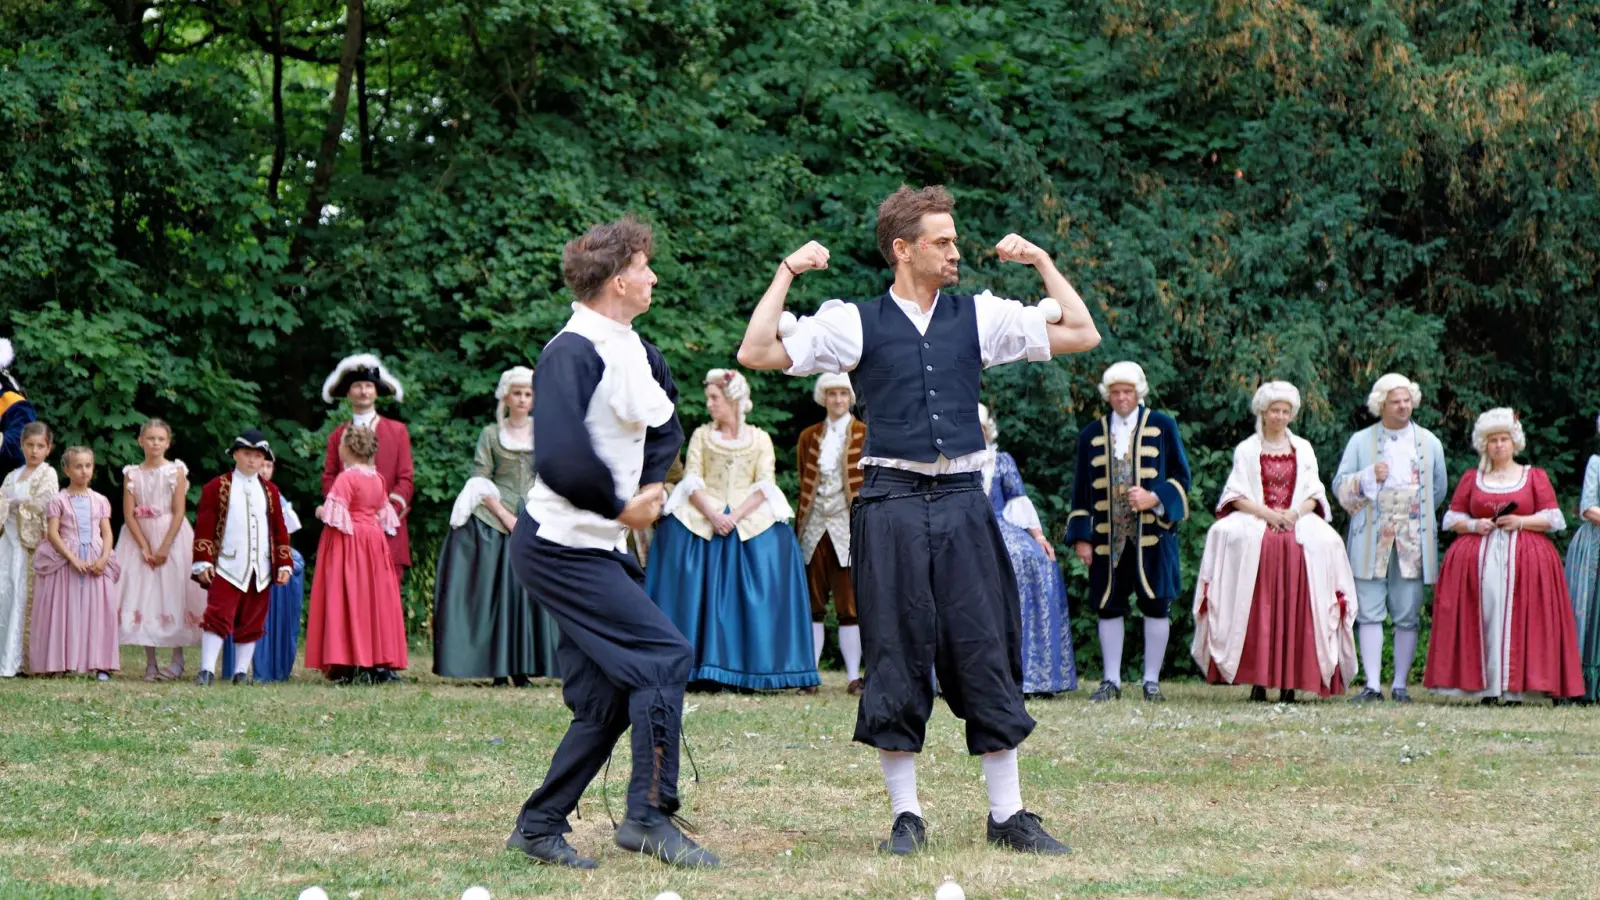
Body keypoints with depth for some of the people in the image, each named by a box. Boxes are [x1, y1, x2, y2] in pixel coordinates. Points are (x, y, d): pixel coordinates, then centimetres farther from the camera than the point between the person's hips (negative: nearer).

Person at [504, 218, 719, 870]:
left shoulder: (637, 352, 10)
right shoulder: (572, 354, -19)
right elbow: (561, 460, -29)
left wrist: (650, 486, 7)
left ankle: (540, 828, 16)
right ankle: (650, 817, -11)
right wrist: (622, 505, -16)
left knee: (607, 702, 9)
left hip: (602, 549, 9)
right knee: (664, 656, -15)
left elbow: (665, 427, 25)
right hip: (561, 544, -9)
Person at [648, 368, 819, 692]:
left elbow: (764, 485, 1)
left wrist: (736, 516, -14)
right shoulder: (701, 435, 13)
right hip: (701, 517, 1)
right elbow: (692, 482, 3)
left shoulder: (759, 439, 11)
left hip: (751, 518, -1)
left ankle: (754, 670, -16)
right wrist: (712, 515, -14)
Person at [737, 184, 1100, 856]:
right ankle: (906, 817, 10)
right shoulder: (855, 322, 3)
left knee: (986, 651, 1)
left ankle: (1007, 815, 8)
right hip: (891, 502, -2)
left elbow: (1082, 334, 10)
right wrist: (787, 273, -2)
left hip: (963, 500, 2)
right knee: (897, 656, 1)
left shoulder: (979, 316, 10)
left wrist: (1042, 262, 7)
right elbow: (757, 353, -2)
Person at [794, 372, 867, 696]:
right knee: (812, 603, 3)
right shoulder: (809, 438, 14)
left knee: (850, 603, -3)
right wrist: (799, 525, 8)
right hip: (815, 529, 3)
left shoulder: (866, 436, 4)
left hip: (848, 527, -3)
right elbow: (803, 485, 15)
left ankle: (854, 676, 0)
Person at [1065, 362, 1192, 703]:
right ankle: (1111, 681, 7)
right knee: (1109, 607, 1)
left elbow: (1181, 477, 5)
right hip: (1108, 537, 2)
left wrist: (1154, 498, -13)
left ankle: (1152, 680, 5)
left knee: (1156, 605, -2)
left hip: (1153, 534, -2)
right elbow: (1082, 491, 12)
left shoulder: (1162, 426, 7)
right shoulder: (1092, 435, 12)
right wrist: (1081, 536, 4)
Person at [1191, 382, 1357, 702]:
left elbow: (1314, 494, 12)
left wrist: (1295, 513, -8)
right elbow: (1237, 496, 5)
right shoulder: (1246, 450, 12)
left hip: (1297, 522, 2)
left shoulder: (1303, 449, 18)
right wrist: (1266, 513, -11)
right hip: (1255, 521, -2)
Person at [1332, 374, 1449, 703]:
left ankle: (1400, 685, 5)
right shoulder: (1361, 441, 10)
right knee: (1369, 612, -6)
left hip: (1414, 540, 1)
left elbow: (1439, 490, 20)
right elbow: (1340, 486, 5)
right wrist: (1369, 477, -10)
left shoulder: (1429, 443, 14)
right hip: (1370, 540, -1)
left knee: (1408, 615, -1)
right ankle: (1373, 685, -7)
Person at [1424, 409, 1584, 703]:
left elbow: (1552, 518, 7)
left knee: (1517, 617, -15)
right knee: (1485, 616, -14)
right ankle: (1487, 687, -15)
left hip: (1524, 556, -1)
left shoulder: (1535, 477, 14)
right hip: (1479, 555, 1)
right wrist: (1473, 525, -5)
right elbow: (1452, 518, 16)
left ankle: (1513, 688, -16)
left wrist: (1521, 521, -9)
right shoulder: (1471, 478, 18)